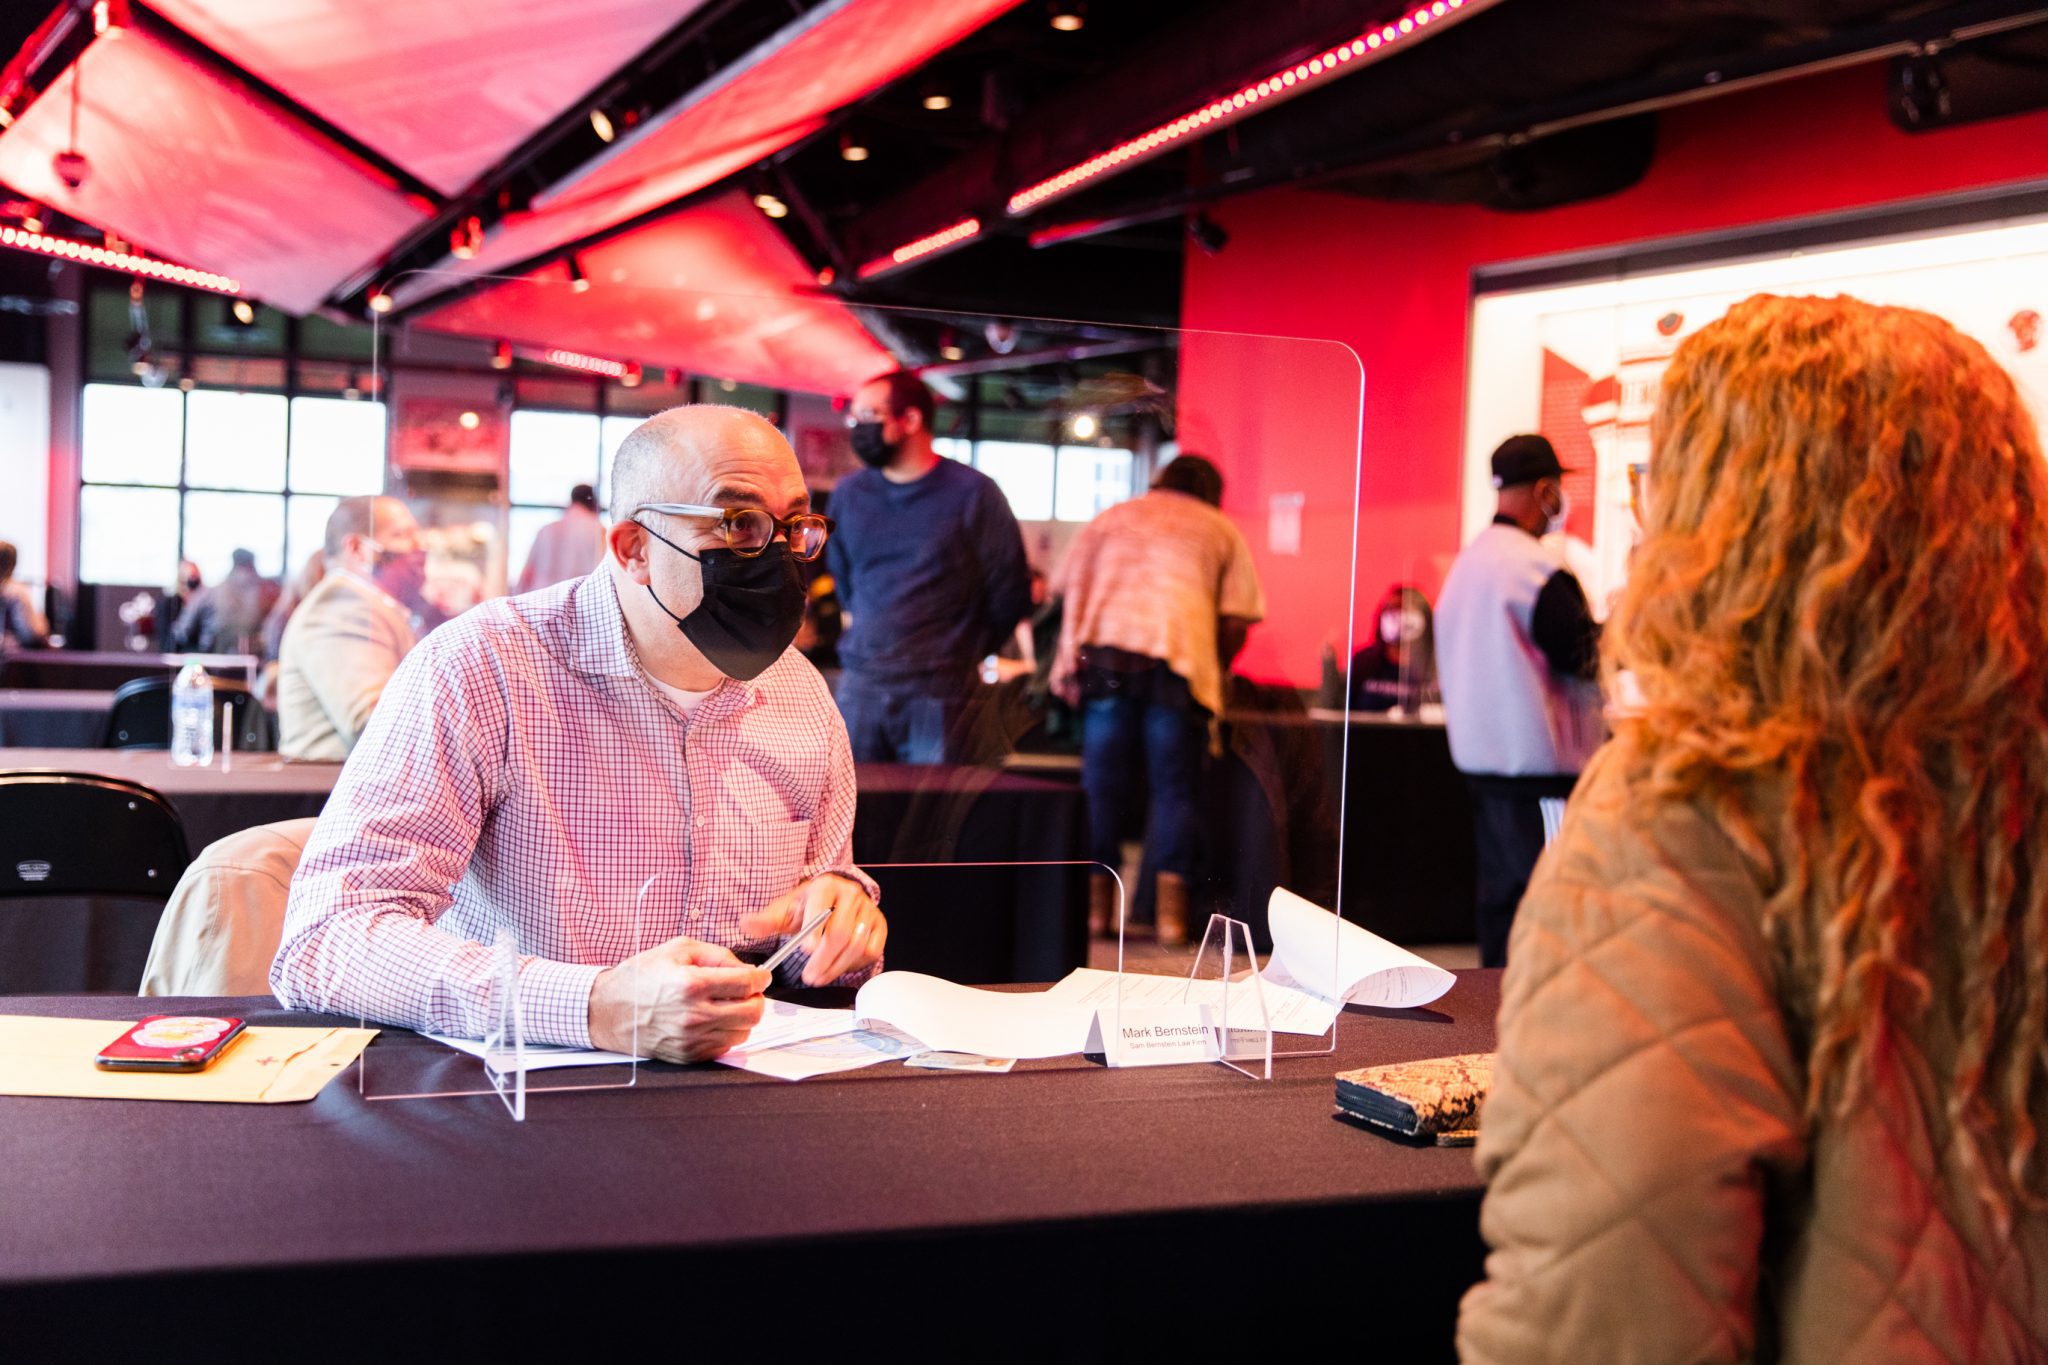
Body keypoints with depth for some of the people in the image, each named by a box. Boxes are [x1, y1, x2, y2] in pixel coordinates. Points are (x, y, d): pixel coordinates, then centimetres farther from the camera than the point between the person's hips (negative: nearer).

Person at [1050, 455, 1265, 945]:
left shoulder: (1112, 517, 24)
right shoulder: (1221, 530, 19)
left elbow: (1067, 589, 11)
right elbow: (1236, 620, 8)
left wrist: (1073, 659, 9)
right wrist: (1216, 672, 22)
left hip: (1102, 650, 2)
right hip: (1180, 658, -2)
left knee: (1103, 782, 7)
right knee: (1174, 786, 4)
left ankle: (1097, 905, 7)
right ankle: (1170, 909, 0)